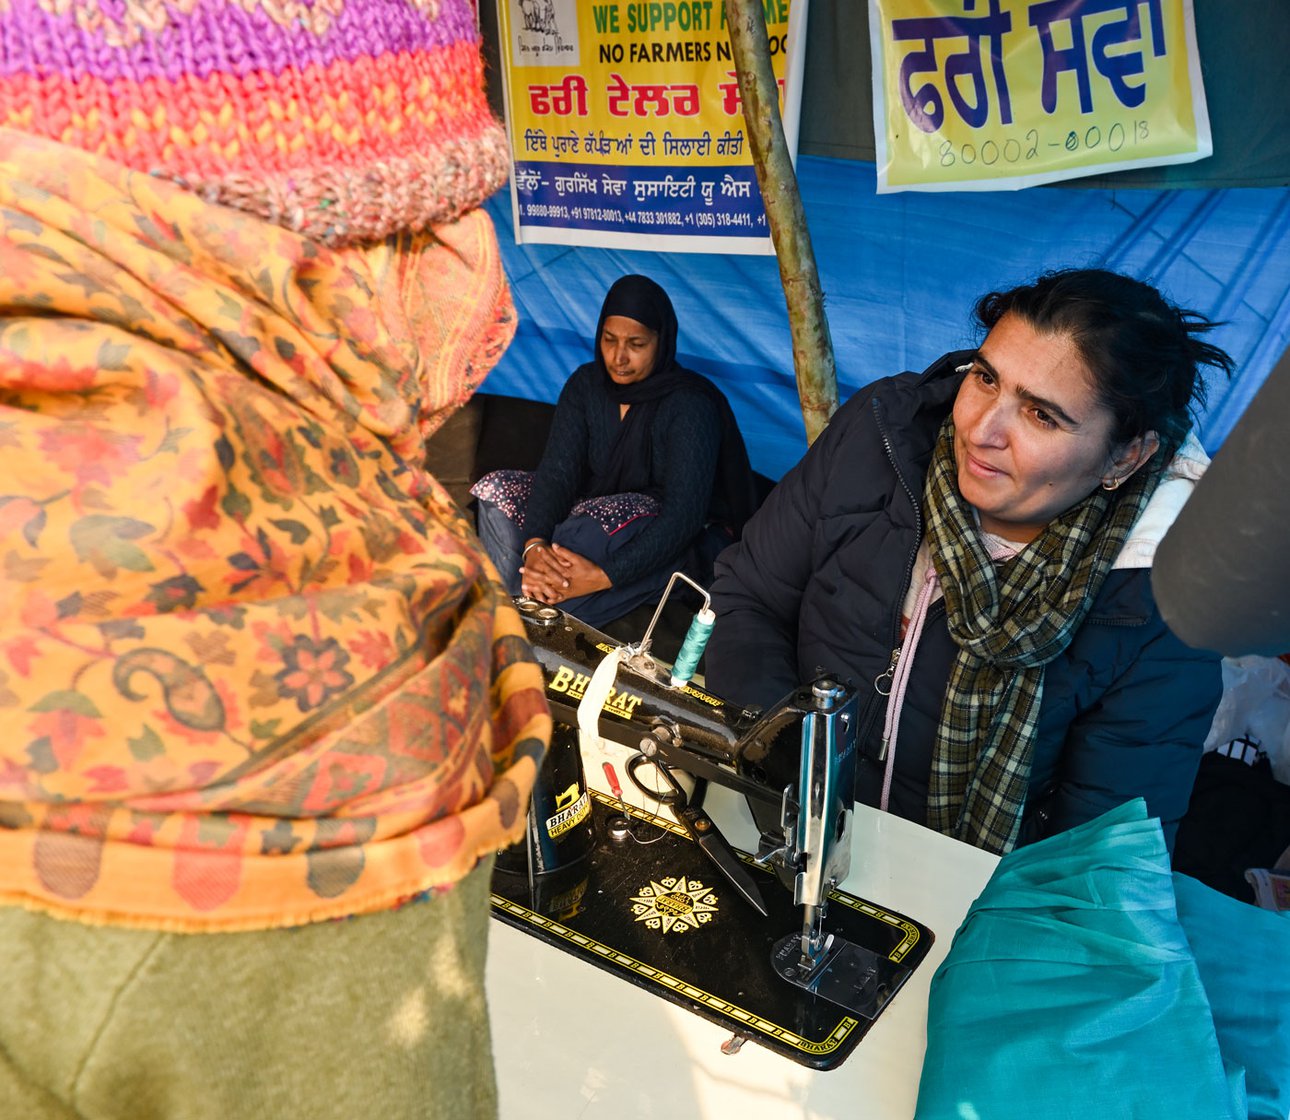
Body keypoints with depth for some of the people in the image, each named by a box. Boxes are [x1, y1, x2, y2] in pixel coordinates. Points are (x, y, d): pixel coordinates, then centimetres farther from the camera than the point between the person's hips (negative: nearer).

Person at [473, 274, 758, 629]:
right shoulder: (586, 384, -3)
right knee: (496, 490, -12)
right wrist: (534, 543, -33)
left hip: (683, 542, -6)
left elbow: (685, 515, -29)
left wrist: (604, 576, -40)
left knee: (594, 526, -38)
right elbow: (557, 471, -12)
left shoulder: (690, 405, -21)